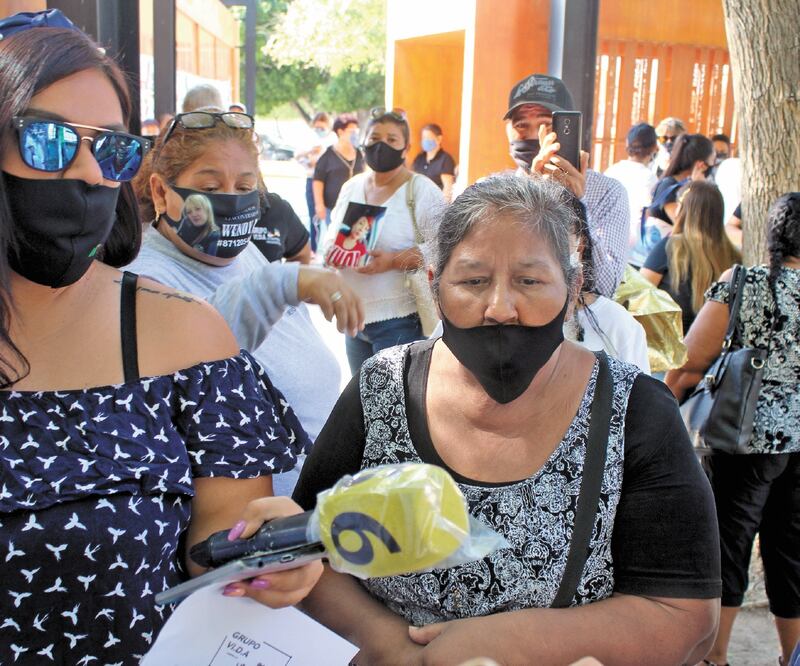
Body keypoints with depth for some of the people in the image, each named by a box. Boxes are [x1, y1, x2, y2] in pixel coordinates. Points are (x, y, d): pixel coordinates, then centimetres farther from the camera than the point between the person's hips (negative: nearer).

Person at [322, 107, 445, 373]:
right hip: (355, 317, 6)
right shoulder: (351, 187, 11)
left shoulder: (422, 190, -7)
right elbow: (331, 238, 17)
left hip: (400, 322, -6)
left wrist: (392, 261, -23)